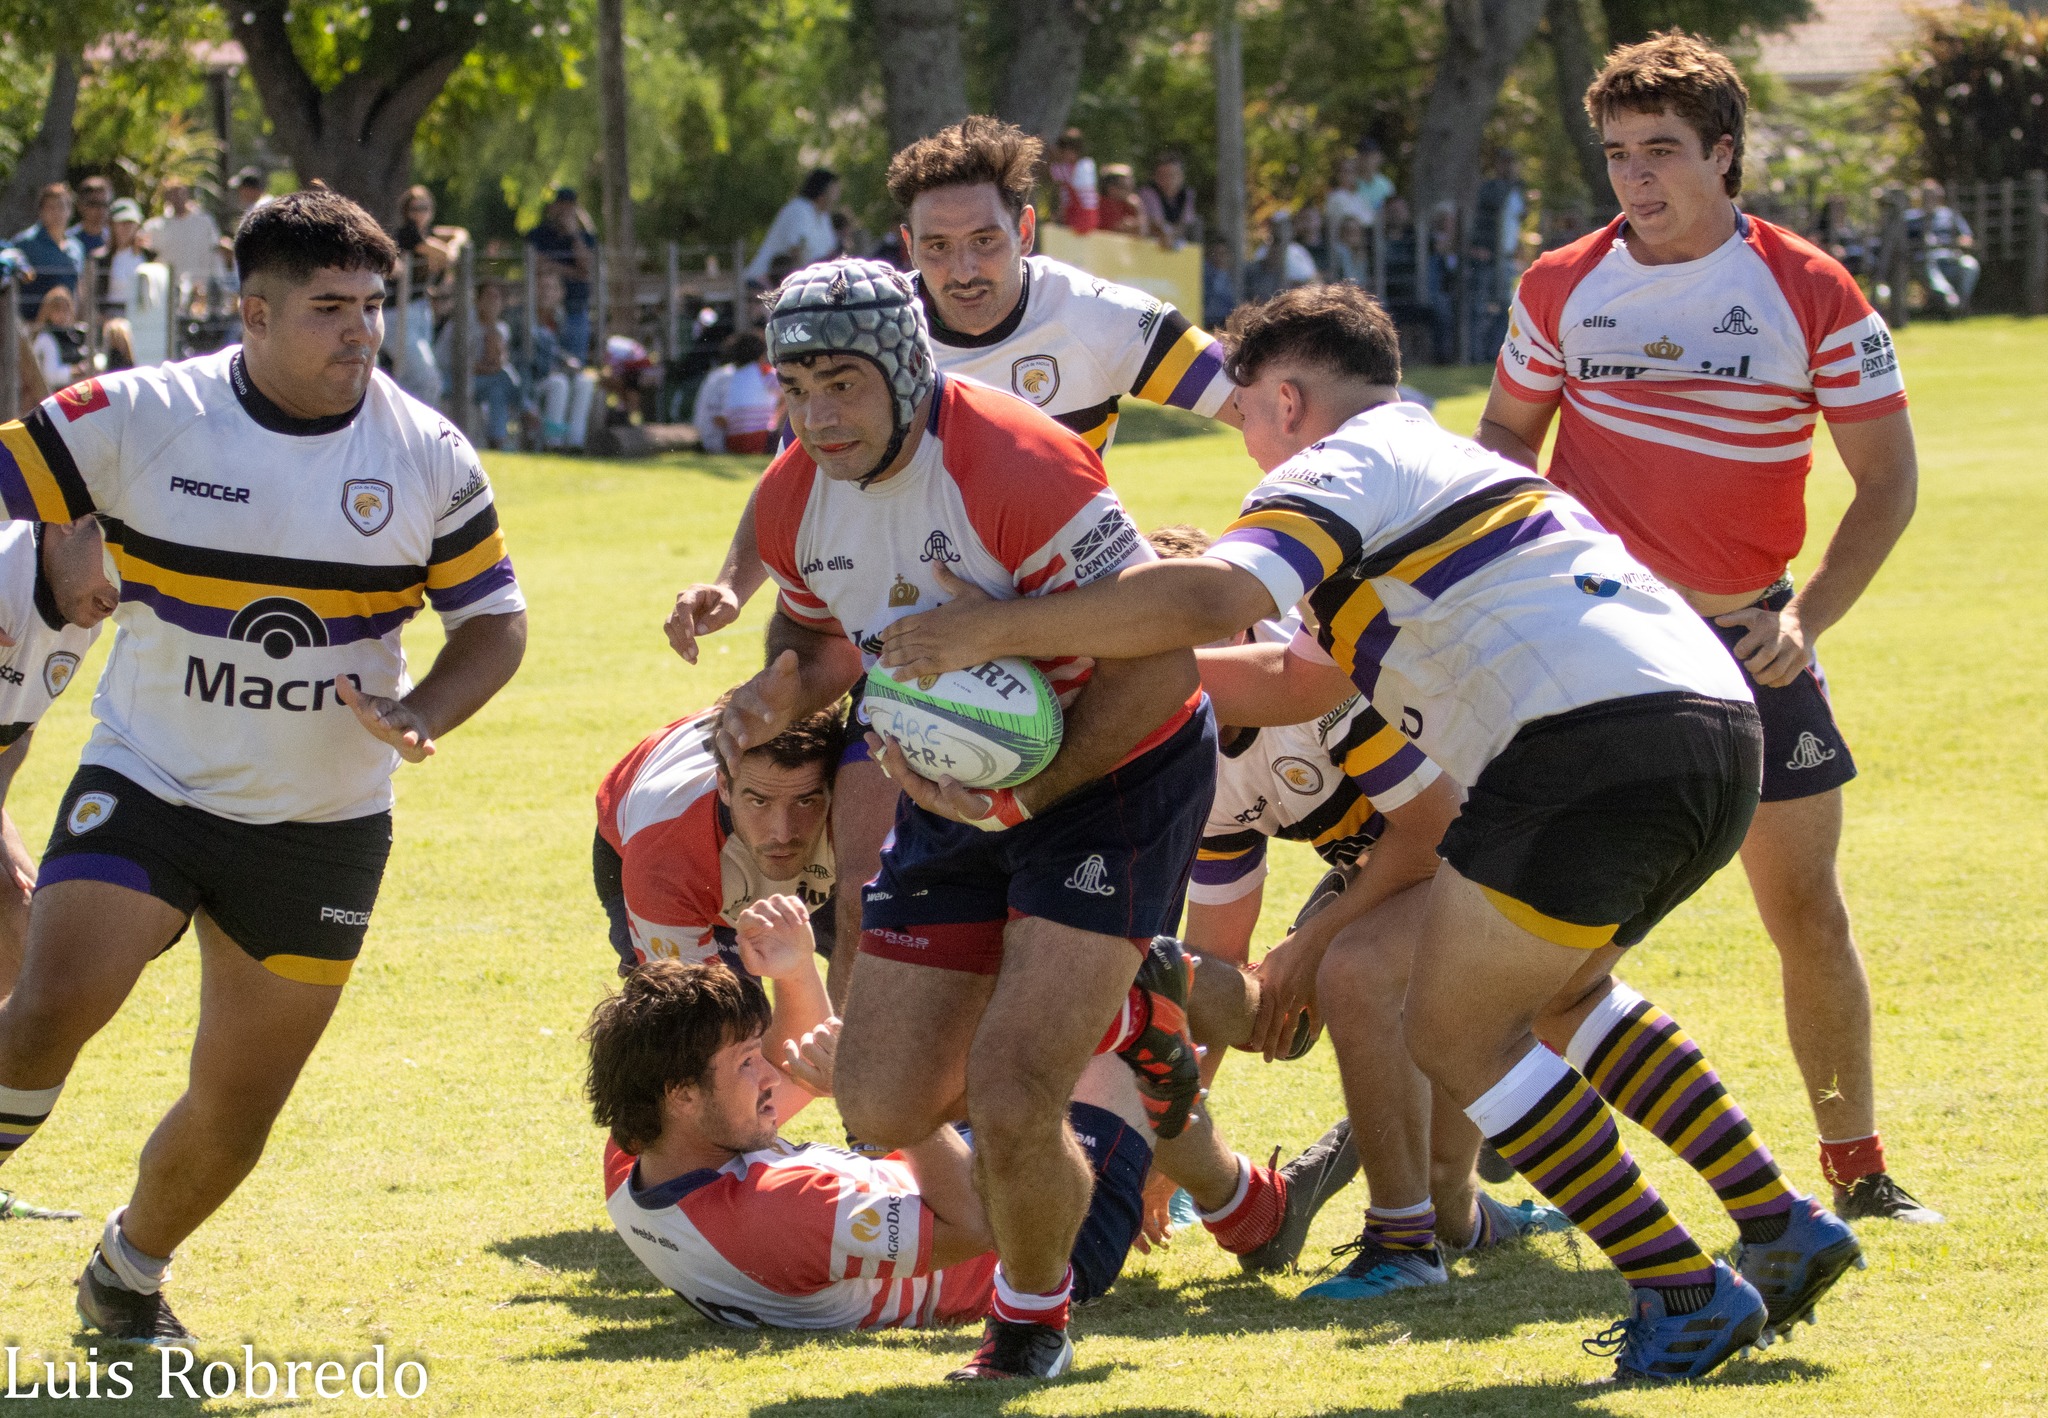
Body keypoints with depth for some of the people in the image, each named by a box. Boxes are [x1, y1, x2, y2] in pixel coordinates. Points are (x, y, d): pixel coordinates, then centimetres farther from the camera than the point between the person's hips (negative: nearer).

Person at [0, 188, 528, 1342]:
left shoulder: (429, 455, -4)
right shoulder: (139, 418, -10)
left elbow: (496, 620, 4)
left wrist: (415, 719, -14)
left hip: (323, 827, 2)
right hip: (147, 784, -2)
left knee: (239, 1105, 7)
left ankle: (131, 1274, 33)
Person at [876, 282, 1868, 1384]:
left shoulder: (1341, 468, 4)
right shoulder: (1444, 462, 33)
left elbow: (1205, 599, -16)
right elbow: (1305, 682, 38)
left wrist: (996, 629, -12)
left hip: (1595, 743, -10)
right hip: (1722, 724, 10)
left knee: (1456, 1034, 1)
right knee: (1557, 990, 29)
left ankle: (1687, 1294, -1)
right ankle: (1782, 1228, 24)